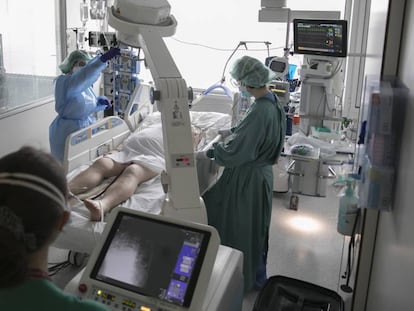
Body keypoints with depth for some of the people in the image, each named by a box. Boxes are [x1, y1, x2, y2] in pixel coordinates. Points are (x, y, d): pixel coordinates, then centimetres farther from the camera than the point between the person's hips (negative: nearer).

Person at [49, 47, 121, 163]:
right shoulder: (63, 81, -17)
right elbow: (84, 75, -38)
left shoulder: (86, 84, 8)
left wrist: (99, 102, -2)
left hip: (87, 127, 8)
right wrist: (103, 59, -51)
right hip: (68, 132, -8)